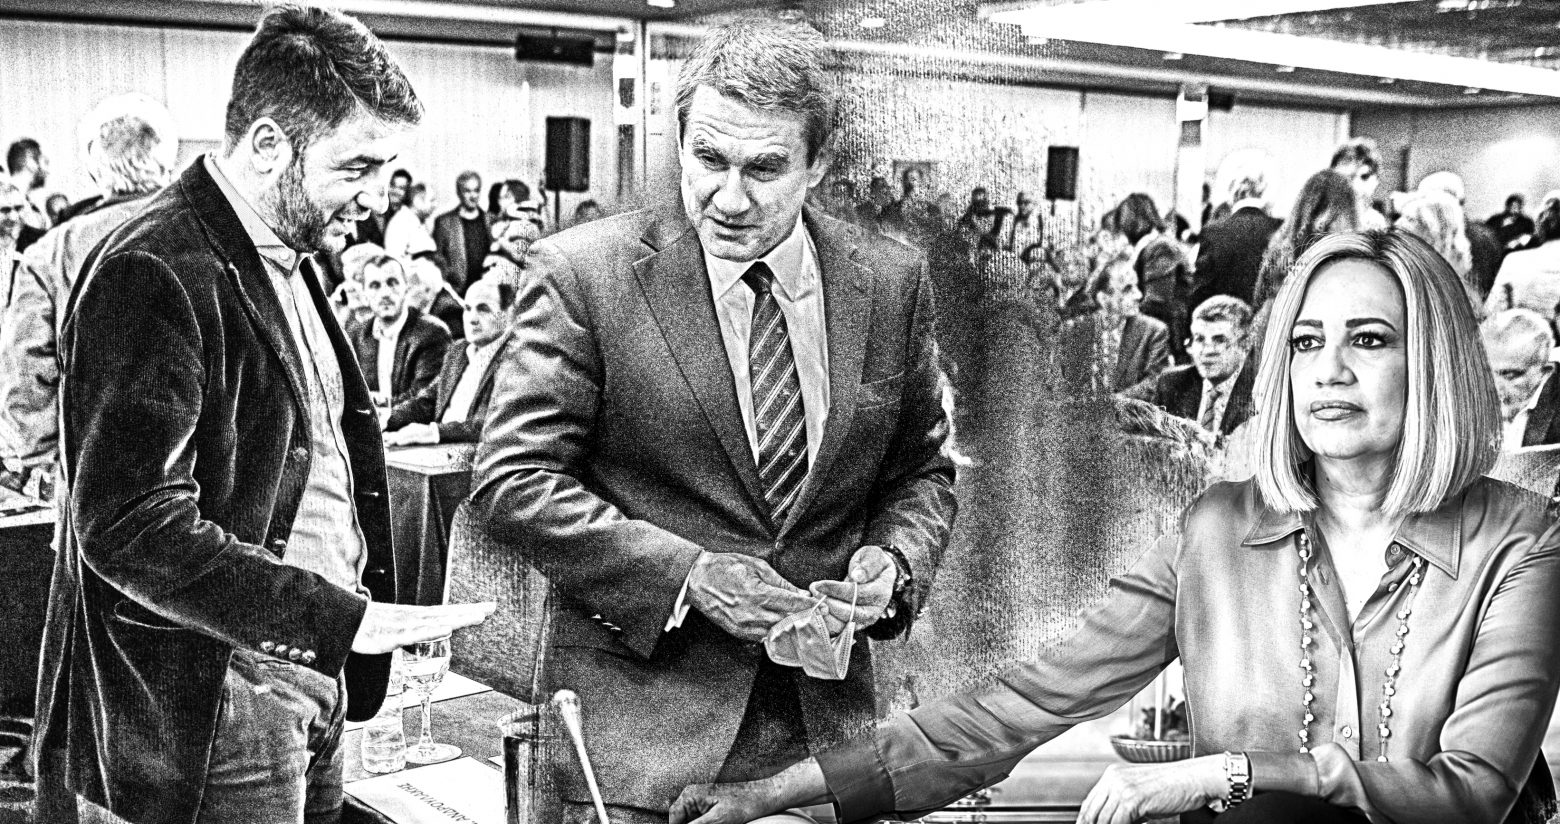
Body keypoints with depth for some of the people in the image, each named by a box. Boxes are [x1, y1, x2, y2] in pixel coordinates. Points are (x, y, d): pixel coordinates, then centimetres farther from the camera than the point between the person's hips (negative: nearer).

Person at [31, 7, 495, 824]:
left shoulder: (287, 257, 12)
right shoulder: (158, 272, -18)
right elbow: (130, 528, -23)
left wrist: (361, 617, 8)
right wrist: (340, 617, -25)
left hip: (313, 677, 9)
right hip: (205, 718, -8)